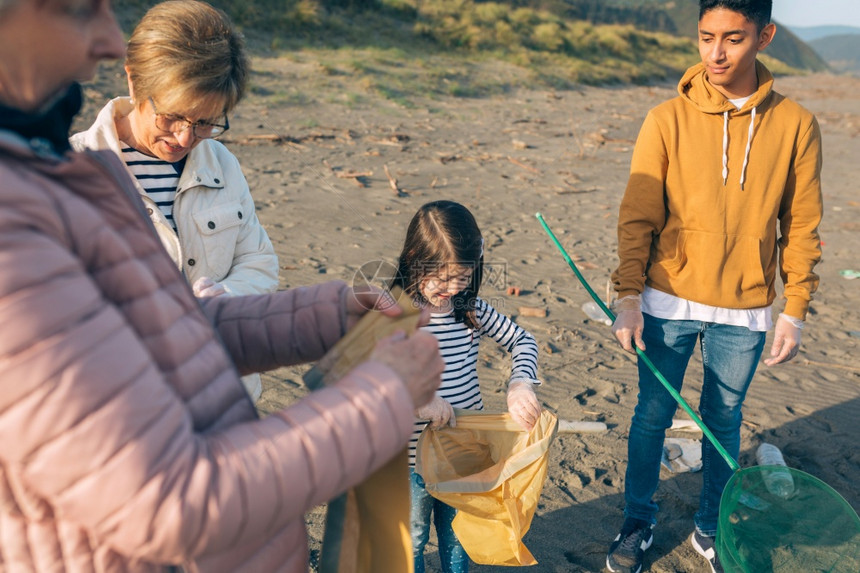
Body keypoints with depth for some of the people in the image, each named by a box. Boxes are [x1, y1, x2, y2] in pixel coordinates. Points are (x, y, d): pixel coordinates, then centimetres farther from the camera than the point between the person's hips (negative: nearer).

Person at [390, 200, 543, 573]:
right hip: (414, 458, -4)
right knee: (411, 541, 20)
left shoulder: (470, 308, -6)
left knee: (457, 535, 26)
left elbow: (521, 340, 5)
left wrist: (520, 382, -15)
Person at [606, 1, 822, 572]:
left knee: (724, 423, 15)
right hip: (669, 303, 0)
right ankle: (639, 524, 30)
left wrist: (795, 310, 0)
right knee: (652, 416, 10)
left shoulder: (796, 125, -3)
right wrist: (630, 295, -11)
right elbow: (638, 216, -5)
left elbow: (802, 226, 2)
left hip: (745, 311, 1)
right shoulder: (667, 120, -6)